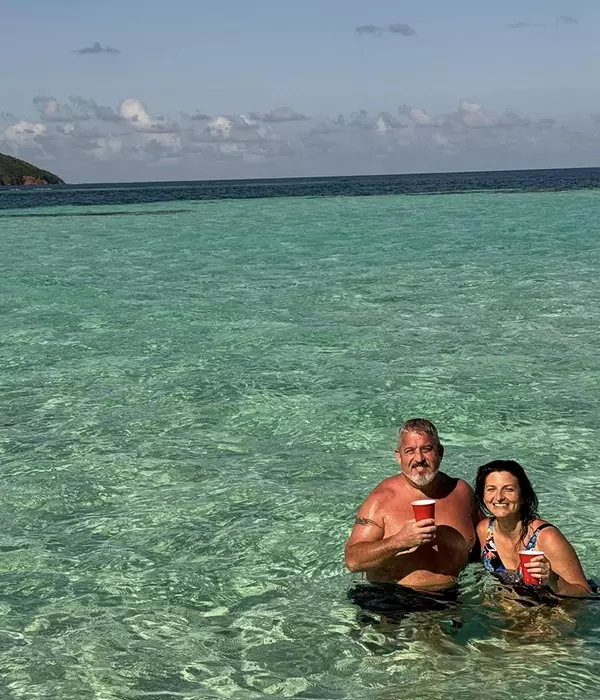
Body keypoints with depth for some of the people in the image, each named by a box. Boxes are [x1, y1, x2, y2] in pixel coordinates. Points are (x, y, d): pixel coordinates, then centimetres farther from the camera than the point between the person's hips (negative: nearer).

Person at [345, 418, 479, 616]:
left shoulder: (461, 491, 8)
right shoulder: (382, 499, -6)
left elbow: (479, 544, 27)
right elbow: (352, 560, -14)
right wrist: (400, 542, -26)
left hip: (450, 598, 5)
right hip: (390, 598, -4)